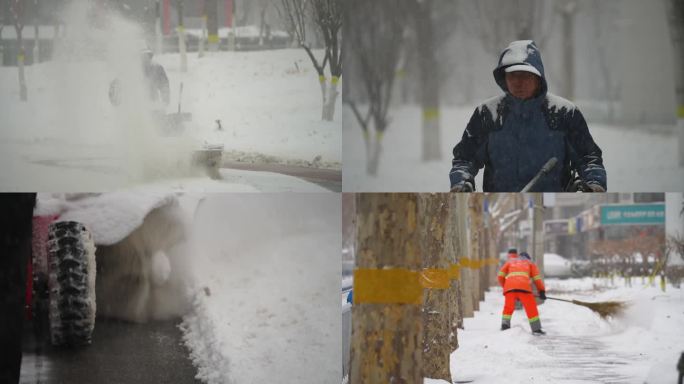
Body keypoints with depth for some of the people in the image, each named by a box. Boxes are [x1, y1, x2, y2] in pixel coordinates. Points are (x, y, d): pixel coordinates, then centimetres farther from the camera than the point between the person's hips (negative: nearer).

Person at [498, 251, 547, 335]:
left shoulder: (510, 261, 33)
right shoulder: (529, 263, 28)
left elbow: (501, 275, 23)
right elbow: (537, 278, 17)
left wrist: (504, 286, 34)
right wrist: (542, 291, 17)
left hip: (509, 287, 2)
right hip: (523, 286, -2)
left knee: (508, 307, 13)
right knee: (531, 308, 5)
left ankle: (505, 324, -3)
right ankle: (536, 329, 3)